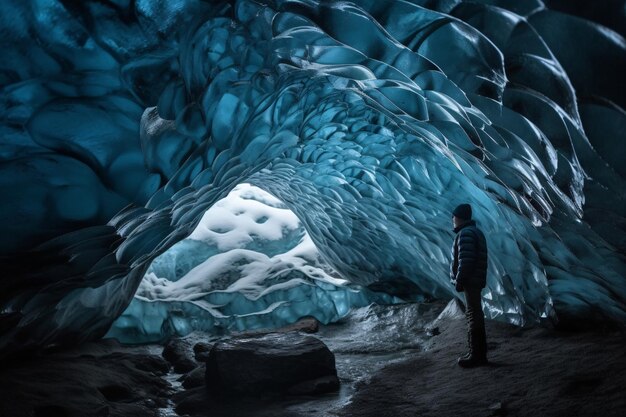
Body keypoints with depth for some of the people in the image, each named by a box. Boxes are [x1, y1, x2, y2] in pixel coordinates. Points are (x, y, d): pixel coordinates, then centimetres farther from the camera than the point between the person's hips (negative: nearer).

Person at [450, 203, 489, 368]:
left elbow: (465, 261, -22)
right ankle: (480, 353, 22)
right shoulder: (475, 231, 19)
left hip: (470, 281, -11)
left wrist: (459, 281, -17)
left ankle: (476, 355, -3)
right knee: (475, 315, 14)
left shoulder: (465, 233, -14)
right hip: (476, 281, 11)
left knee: (473, 316, -7)